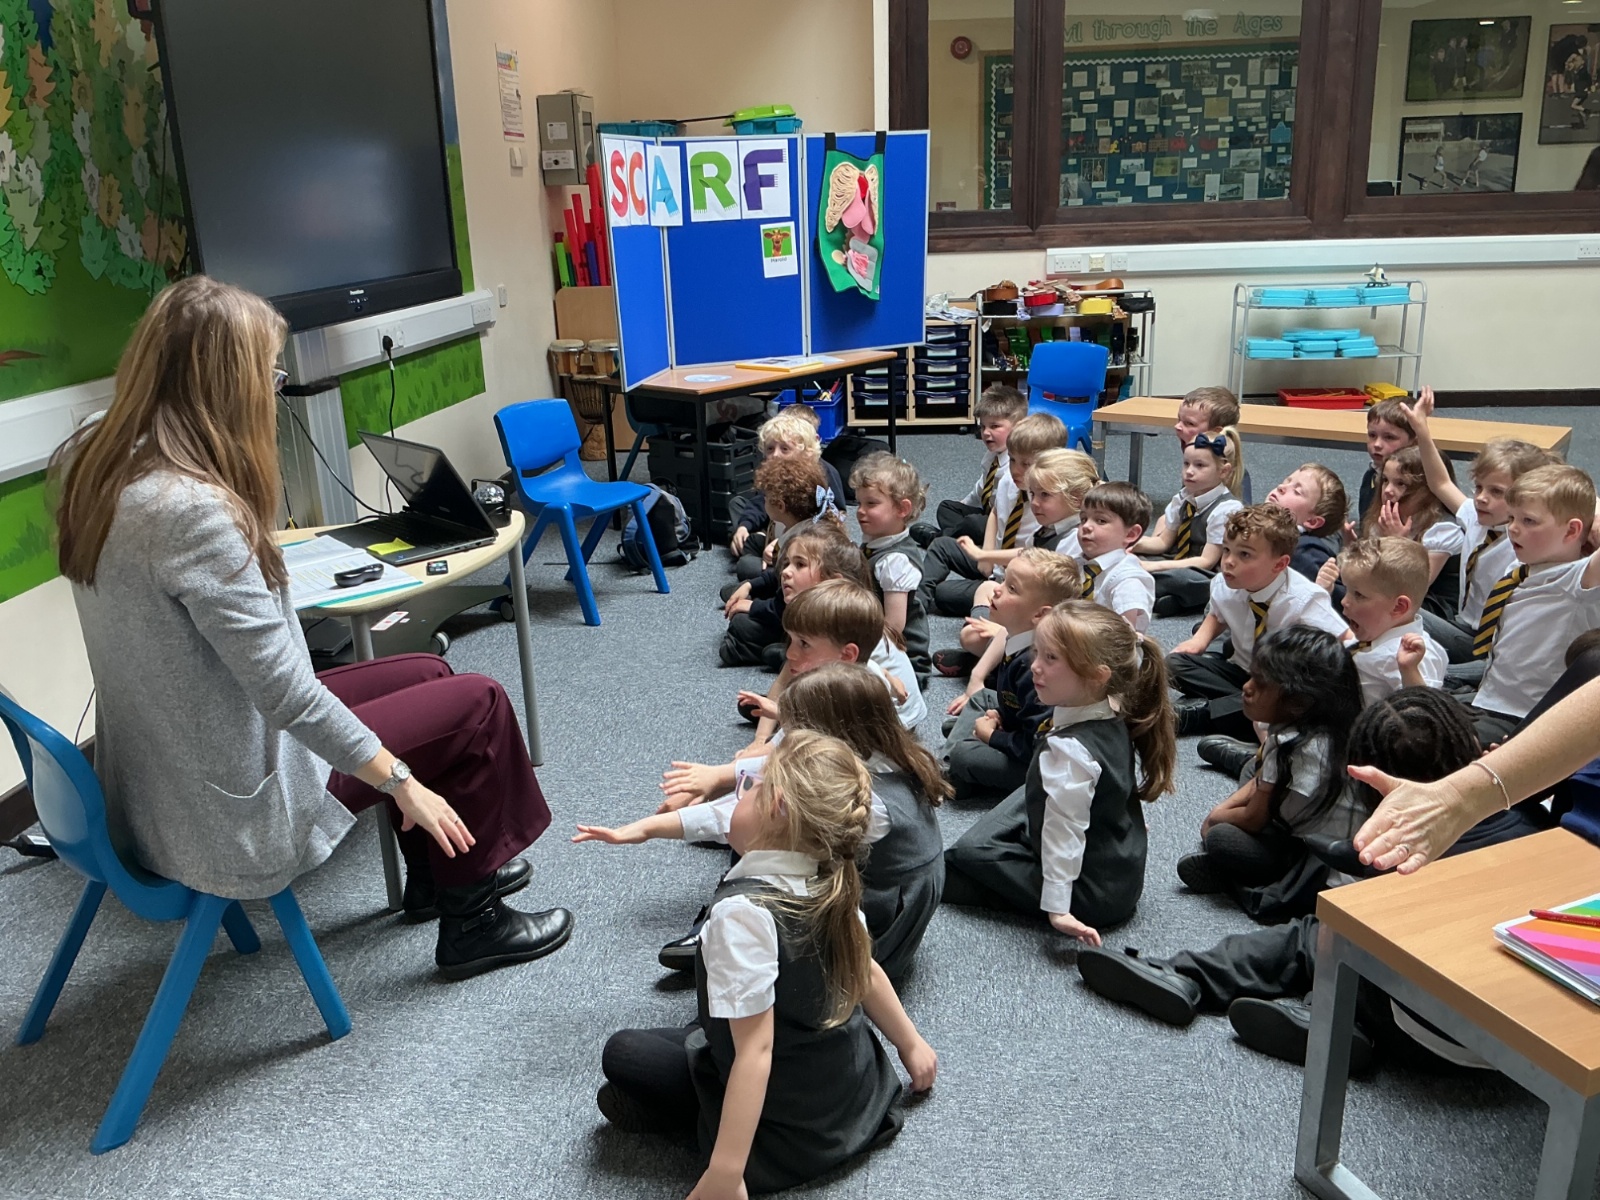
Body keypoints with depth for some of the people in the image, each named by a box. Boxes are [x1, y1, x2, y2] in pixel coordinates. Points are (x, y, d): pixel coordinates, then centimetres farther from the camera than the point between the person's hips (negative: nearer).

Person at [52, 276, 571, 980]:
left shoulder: (95, 466, -2)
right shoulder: (191, 509, -31)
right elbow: (285, 687, -27)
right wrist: (401, 781, -19)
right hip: (230, 814, -9)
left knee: (426, 674, 21)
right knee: (476, 703, 2)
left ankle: (435, 878, 39)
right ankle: (472, 922, 20)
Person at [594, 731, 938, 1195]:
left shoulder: (742, 909, -31)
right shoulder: (832, 886, -9)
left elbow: (756, 1048, -33)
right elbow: (866, 972, 5)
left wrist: (724, 1174, -30)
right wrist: (911, 1046, 22)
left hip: (792, 1139, -7)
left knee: (621, 1052, 4)